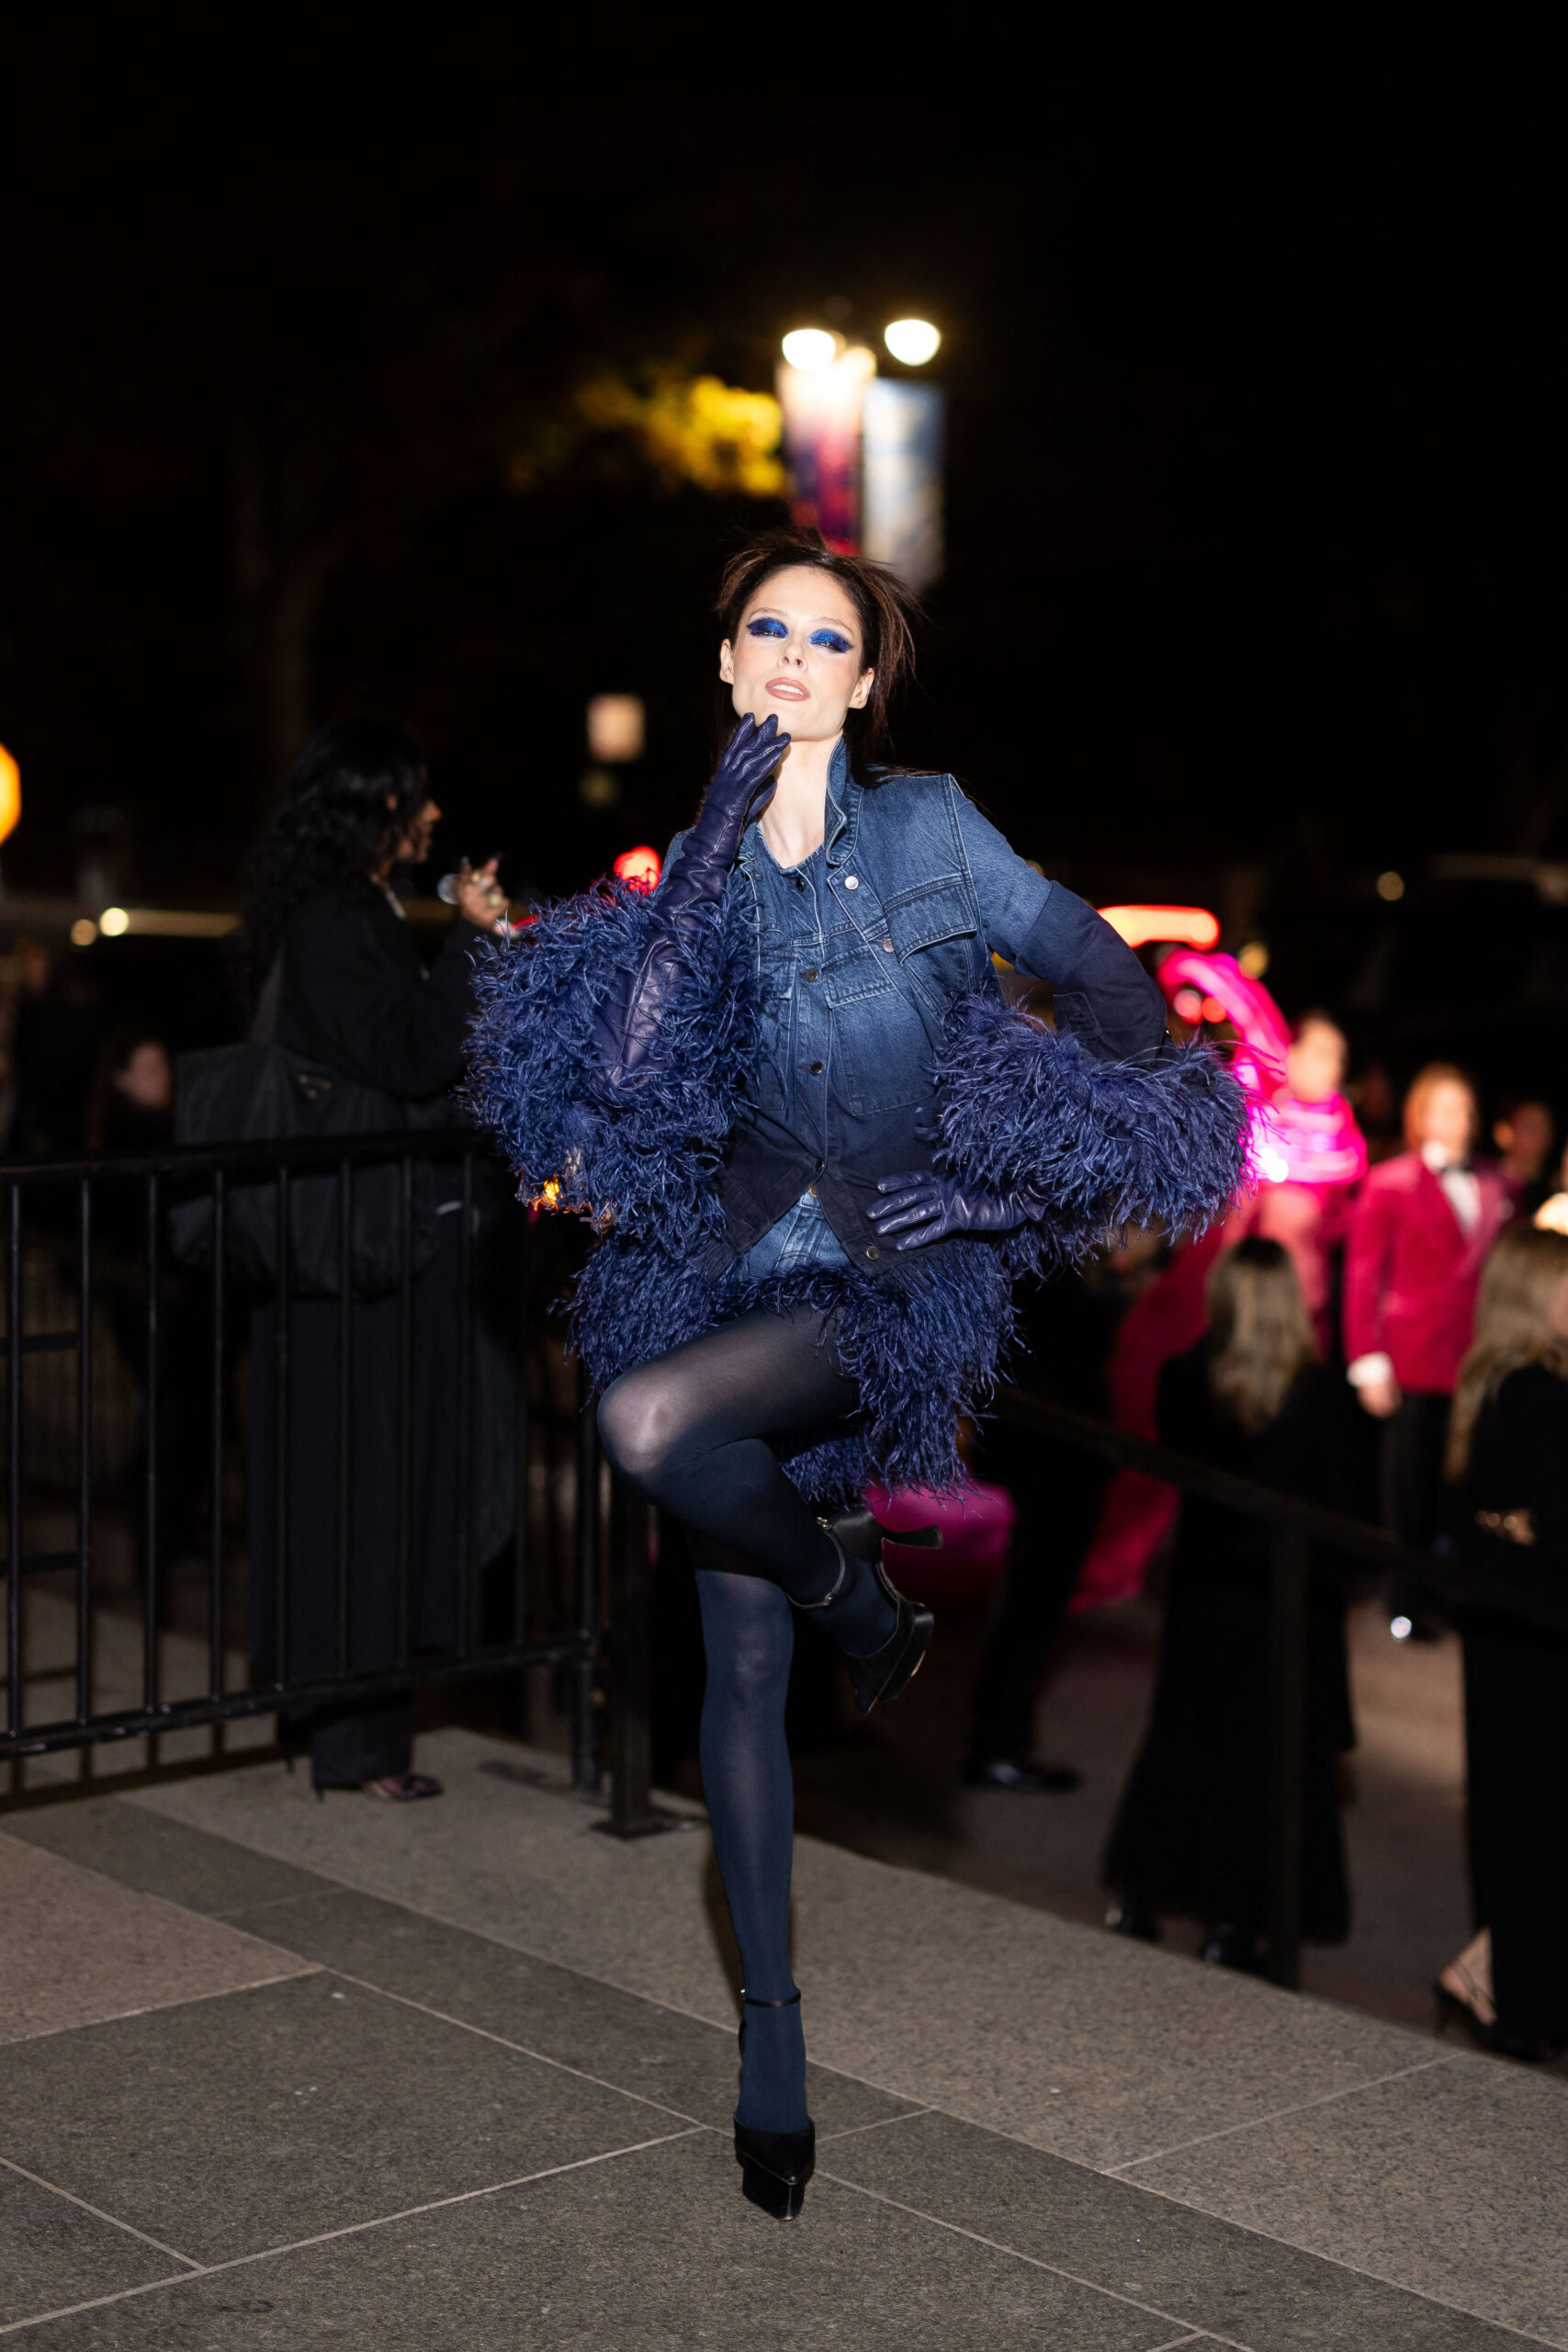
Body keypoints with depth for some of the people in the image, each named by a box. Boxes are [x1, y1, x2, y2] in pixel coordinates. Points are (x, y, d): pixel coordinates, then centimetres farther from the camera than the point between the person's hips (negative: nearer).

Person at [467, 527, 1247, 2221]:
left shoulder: (928, 824, 3)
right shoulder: (700, 860, 6)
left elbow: (1086, 964, 5)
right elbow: (623, 1056, -10)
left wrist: (1042, 1168, -8)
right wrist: (721, 830, -16)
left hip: (899, 1272, -3)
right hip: (736, 1254, 3)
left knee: (651, 1421, -32)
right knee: (741, 1670, 2)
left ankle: (849, 1586, -1)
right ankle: (770, 2030, 15)